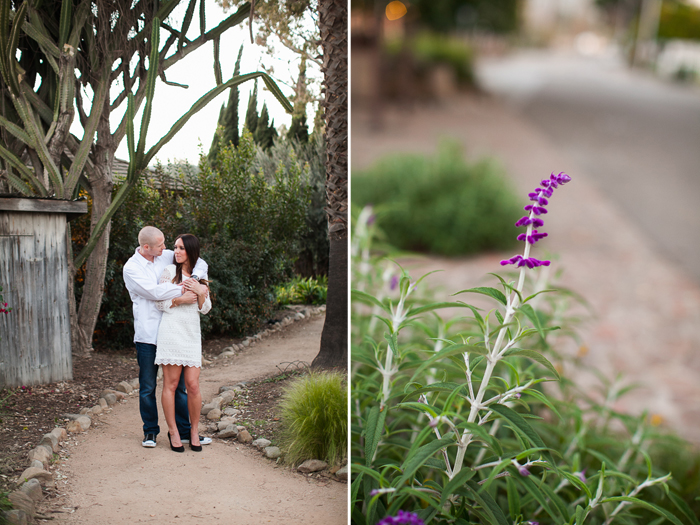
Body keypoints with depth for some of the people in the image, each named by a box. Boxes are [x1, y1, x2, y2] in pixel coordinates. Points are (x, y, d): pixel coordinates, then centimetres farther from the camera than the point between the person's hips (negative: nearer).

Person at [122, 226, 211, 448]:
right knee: (148, 387, 7)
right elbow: (154, 291, -19)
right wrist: (183, 291, -15)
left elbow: (200, 263, 11)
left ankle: (184, 431, 15)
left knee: (178, 384, 7)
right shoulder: (131, 268, -6)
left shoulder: (167, 257, 7)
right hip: (147, 335, -4)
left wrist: (192, 281, -8)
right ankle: (150, 431, 22)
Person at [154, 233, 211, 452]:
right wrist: (185, 297, -8)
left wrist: (200, 292, -8)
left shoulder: (200, 275, 16)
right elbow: (161, 303, -3)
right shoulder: (169, 271, 3)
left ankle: (194, 431, 15)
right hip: (171, 332, -3)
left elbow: (205, 308, 10)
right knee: (171, 385, 0)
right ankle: (173, 431, 12)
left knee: (193, 385, -1)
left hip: (192, 334, 3)